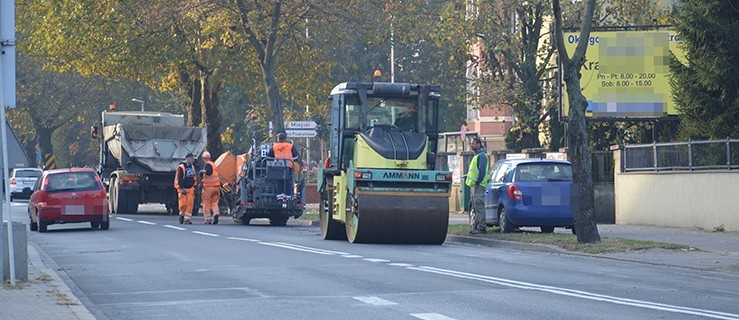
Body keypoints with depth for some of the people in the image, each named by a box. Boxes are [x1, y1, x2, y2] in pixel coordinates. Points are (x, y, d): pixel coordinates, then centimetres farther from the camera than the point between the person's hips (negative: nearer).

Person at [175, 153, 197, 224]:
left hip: (190, 189, 6)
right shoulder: (181, 167, -11)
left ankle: (187, 219, -1)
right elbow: (179, 179, -16)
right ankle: (182, 215, 20)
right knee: (183, 204, -7)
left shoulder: (192, 167, 13)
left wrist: (193, 186, 18)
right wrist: (182, 189, -21)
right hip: (182, 188, -6)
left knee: (190, 204, -4)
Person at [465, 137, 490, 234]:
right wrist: (469, 181, 20)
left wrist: (478, 181, -22)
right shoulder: (477, 155, 22)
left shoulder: (481, 155, -10)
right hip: (474, 185, 11)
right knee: (474, 207, 11)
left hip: (478, 185, -11)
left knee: (479, 206, -11)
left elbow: (482, 170, -19)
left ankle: (481, 227, -13)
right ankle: (474, 226, 14)